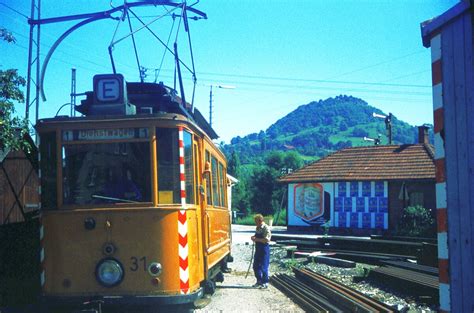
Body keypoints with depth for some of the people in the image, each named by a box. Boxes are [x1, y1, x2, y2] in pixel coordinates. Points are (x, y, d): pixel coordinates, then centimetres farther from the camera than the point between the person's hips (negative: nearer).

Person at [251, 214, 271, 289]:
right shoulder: (258, 228, 11)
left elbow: (266, 240, -24)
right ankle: (259, 281, 27)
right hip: (258, 249, 9)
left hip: (264, 249, -9)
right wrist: (254, 237, 1)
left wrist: (256, 239, -22)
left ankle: (265, 283, 8)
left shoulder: (266, 228, -16)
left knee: (263, 267, -2)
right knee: (256, 266, 13)